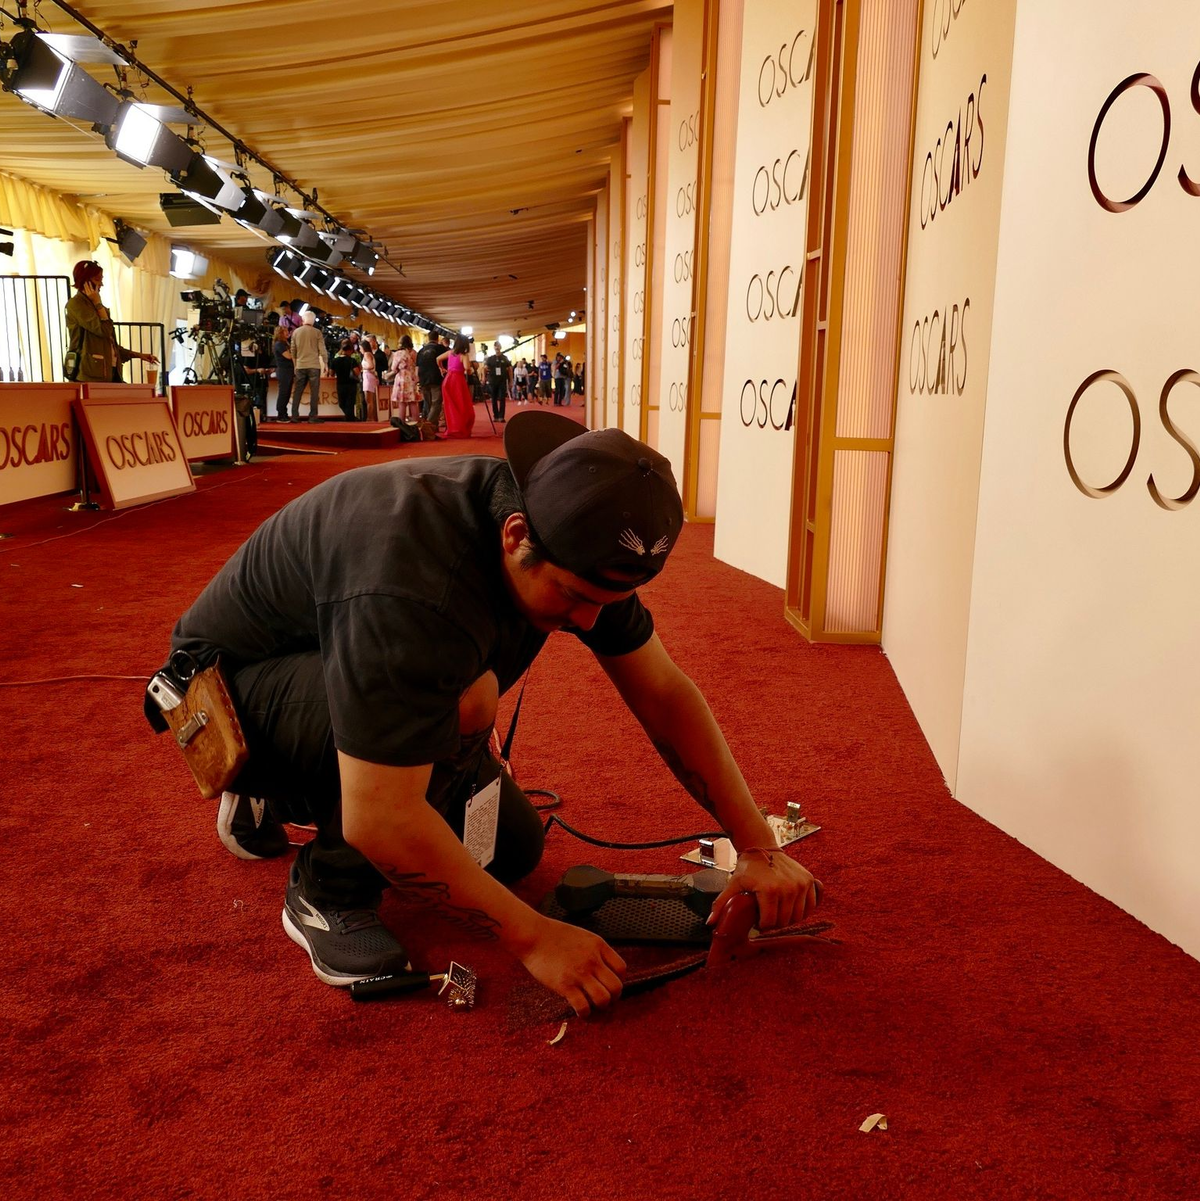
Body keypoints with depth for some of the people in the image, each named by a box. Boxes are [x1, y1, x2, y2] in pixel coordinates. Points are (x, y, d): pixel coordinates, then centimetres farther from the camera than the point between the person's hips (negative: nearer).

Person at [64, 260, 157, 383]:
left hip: (108, 374, 8)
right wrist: (98, 303, -3)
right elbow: (103, 330, -14)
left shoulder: (92, 304, 24)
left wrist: (138, 355, 22)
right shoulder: (76, 303, -4)